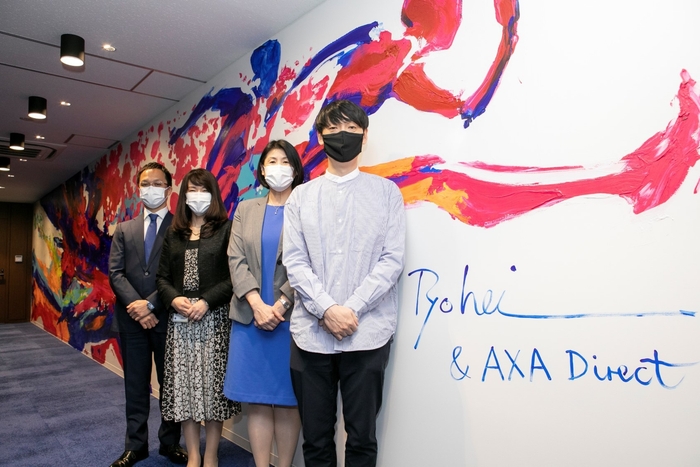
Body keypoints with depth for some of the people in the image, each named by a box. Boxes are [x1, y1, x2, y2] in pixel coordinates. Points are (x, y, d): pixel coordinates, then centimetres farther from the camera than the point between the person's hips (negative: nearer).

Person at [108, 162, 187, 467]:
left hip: (167, 317, -3)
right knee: (136, 385, 13)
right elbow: (116, 273, 3)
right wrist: (135, 305, -11)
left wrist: (151, 303, -15)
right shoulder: (124, 229, 13)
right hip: (131, 318, 4)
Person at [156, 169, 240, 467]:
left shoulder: (226, 228, -1)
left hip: (214, 318, -4)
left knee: (211, 384, 2)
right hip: (180, 319, 4)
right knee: (184, 386, 7)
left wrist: (206, 301, -17)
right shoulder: (174, 233, 14)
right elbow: (163, 277, 12)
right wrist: (174, 299, -7)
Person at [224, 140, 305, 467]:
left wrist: (280, 306, -13)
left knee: (286, 402, 6)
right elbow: (236, 259, 3)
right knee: (257, 402, 8)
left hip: (290, 318, -3)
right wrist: (257, 304, -10)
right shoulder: (246, 210, 12)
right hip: (250, 316, 3)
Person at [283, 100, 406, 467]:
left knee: (362, 438, 8)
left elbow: (391, 260, -2)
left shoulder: (386, 192, 5)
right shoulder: (301, 196, 9)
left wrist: (352, 308, -11)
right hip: (311, 333, 2)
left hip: (367, 333, -1)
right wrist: (327, 310, -11)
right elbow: (294, 262, 2)